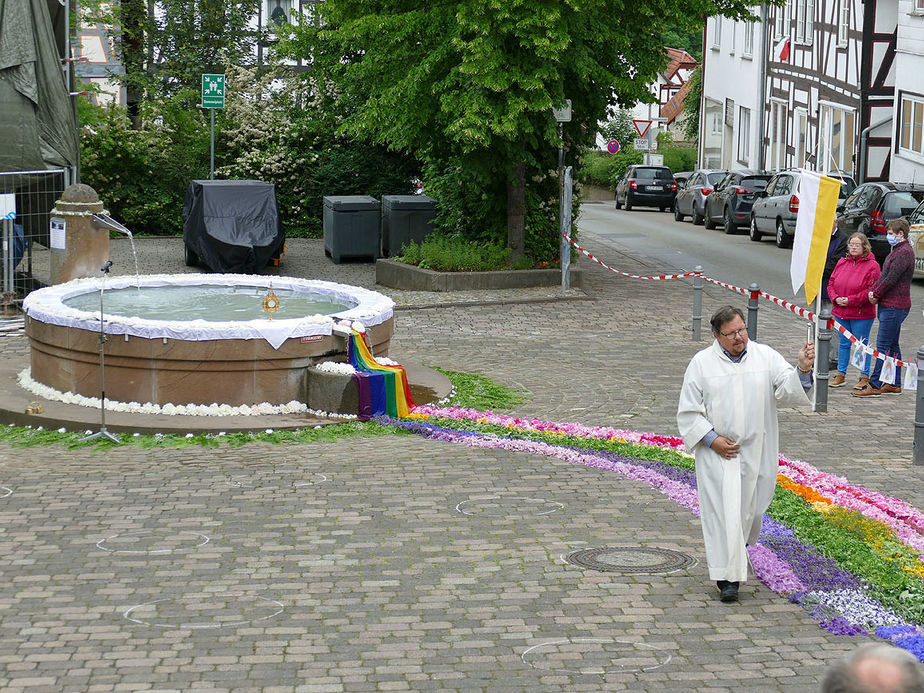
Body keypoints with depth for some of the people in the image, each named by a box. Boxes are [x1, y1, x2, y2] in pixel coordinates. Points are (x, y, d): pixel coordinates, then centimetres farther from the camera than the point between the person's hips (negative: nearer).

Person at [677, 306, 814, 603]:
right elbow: (688, 411, 0)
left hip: (756, 453, 2)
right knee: (723, 512, -9)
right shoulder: (701, 364, -2)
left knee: (750, 508, 14)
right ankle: (727, 578, -5)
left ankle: (738, 548, 44)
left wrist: (803, 369, -26)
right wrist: (712, 439, -11)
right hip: (718, 454, -2)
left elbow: (788, 391, -7)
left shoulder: (766, 357, 2)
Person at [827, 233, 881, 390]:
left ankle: (864, 377, 11)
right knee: (843, 343, 13)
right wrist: (836, 298, -6)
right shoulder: (842, 263, 9)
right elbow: (831, 283, 13)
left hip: (861, 314, -5)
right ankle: (840, 375, 21)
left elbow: (871, 290, -14)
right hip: (840, 312, 5)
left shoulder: (872, 265, -8)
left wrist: (850, 300, -18)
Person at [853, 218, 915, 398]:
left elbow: (891, 279, -20)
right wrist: (873, 291, 1)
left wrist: (876, 294, -9)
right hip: (889, 305, 10)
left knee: (883, 346, -9)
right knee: (892, 345, 13)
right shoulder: (897, 250, 18)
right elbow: (884, 275, 16)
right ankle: (894, 384, 18)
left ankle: (875, 385, -8)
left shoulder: (904, 252, -16)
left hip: (894, 307, -10)